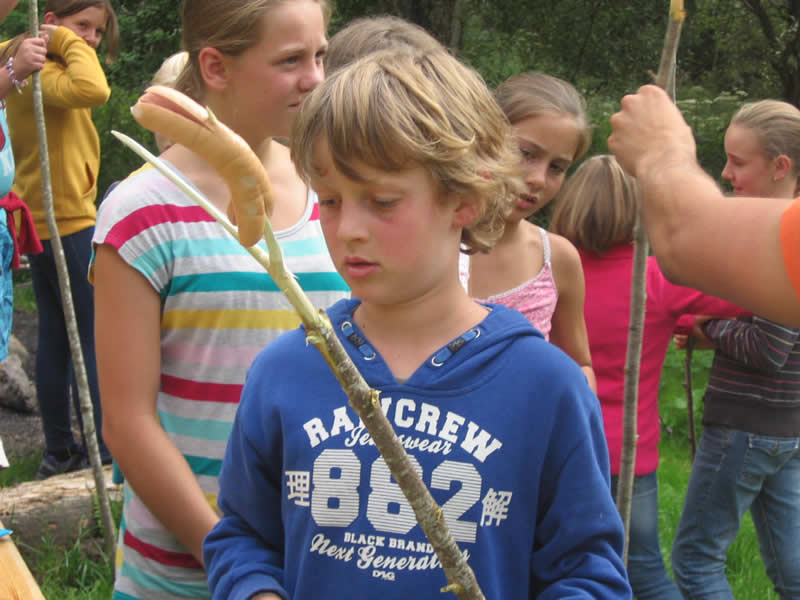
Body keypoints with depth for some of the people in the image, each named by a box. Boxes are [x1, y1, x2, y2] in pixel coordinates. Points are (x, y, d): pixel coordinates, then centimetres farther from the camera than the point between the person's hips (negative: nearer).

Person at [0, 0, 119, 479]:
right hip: (69, 224, -10)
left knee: (56, 338, 13)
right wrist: (66, 42, -20)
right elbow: (93, 90, -34)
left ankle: (59, 451, 20)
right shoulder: (41, 73, -17)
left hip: (45, 223, 10)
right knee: (95, 343, -6)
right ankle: (108, 454, -4)